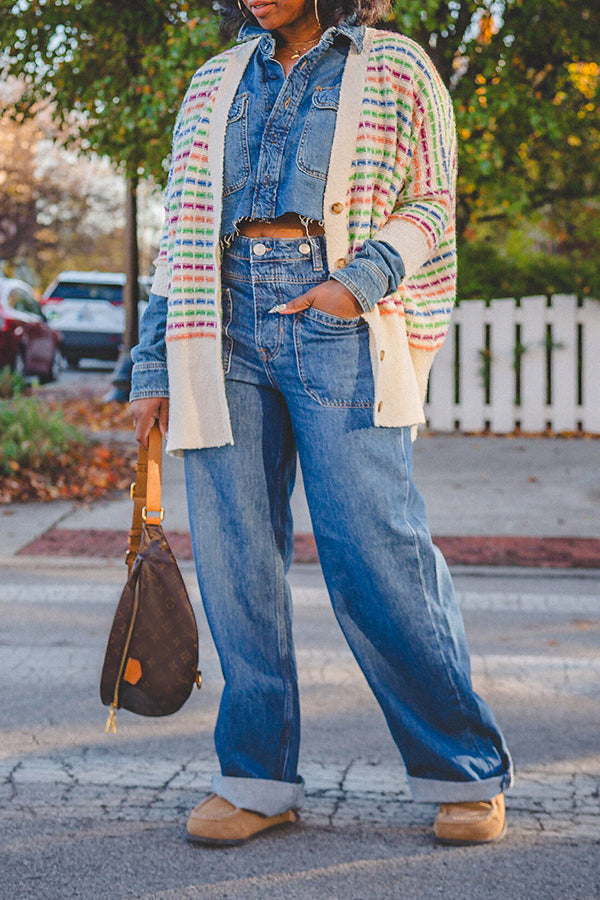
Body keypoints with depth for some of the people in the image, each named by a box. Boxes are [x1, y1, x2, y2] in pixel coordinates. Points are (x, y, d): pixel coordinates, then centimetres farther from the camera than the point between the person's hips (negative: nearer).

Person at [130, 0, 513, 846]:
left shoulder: (395, 68, 11)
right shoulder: (215, 87, 21)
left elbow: (431, 205, 6)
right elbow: (183, 229, 20)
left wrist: (362, 278, -12)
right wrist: (154, 368, 13)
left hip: (338, 328, -4)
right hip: (225, 324, 4)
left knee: (375, 548, -11)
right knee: (232, 551, -2)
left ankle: (467, 773, 0)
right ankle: (259, 778, 8)